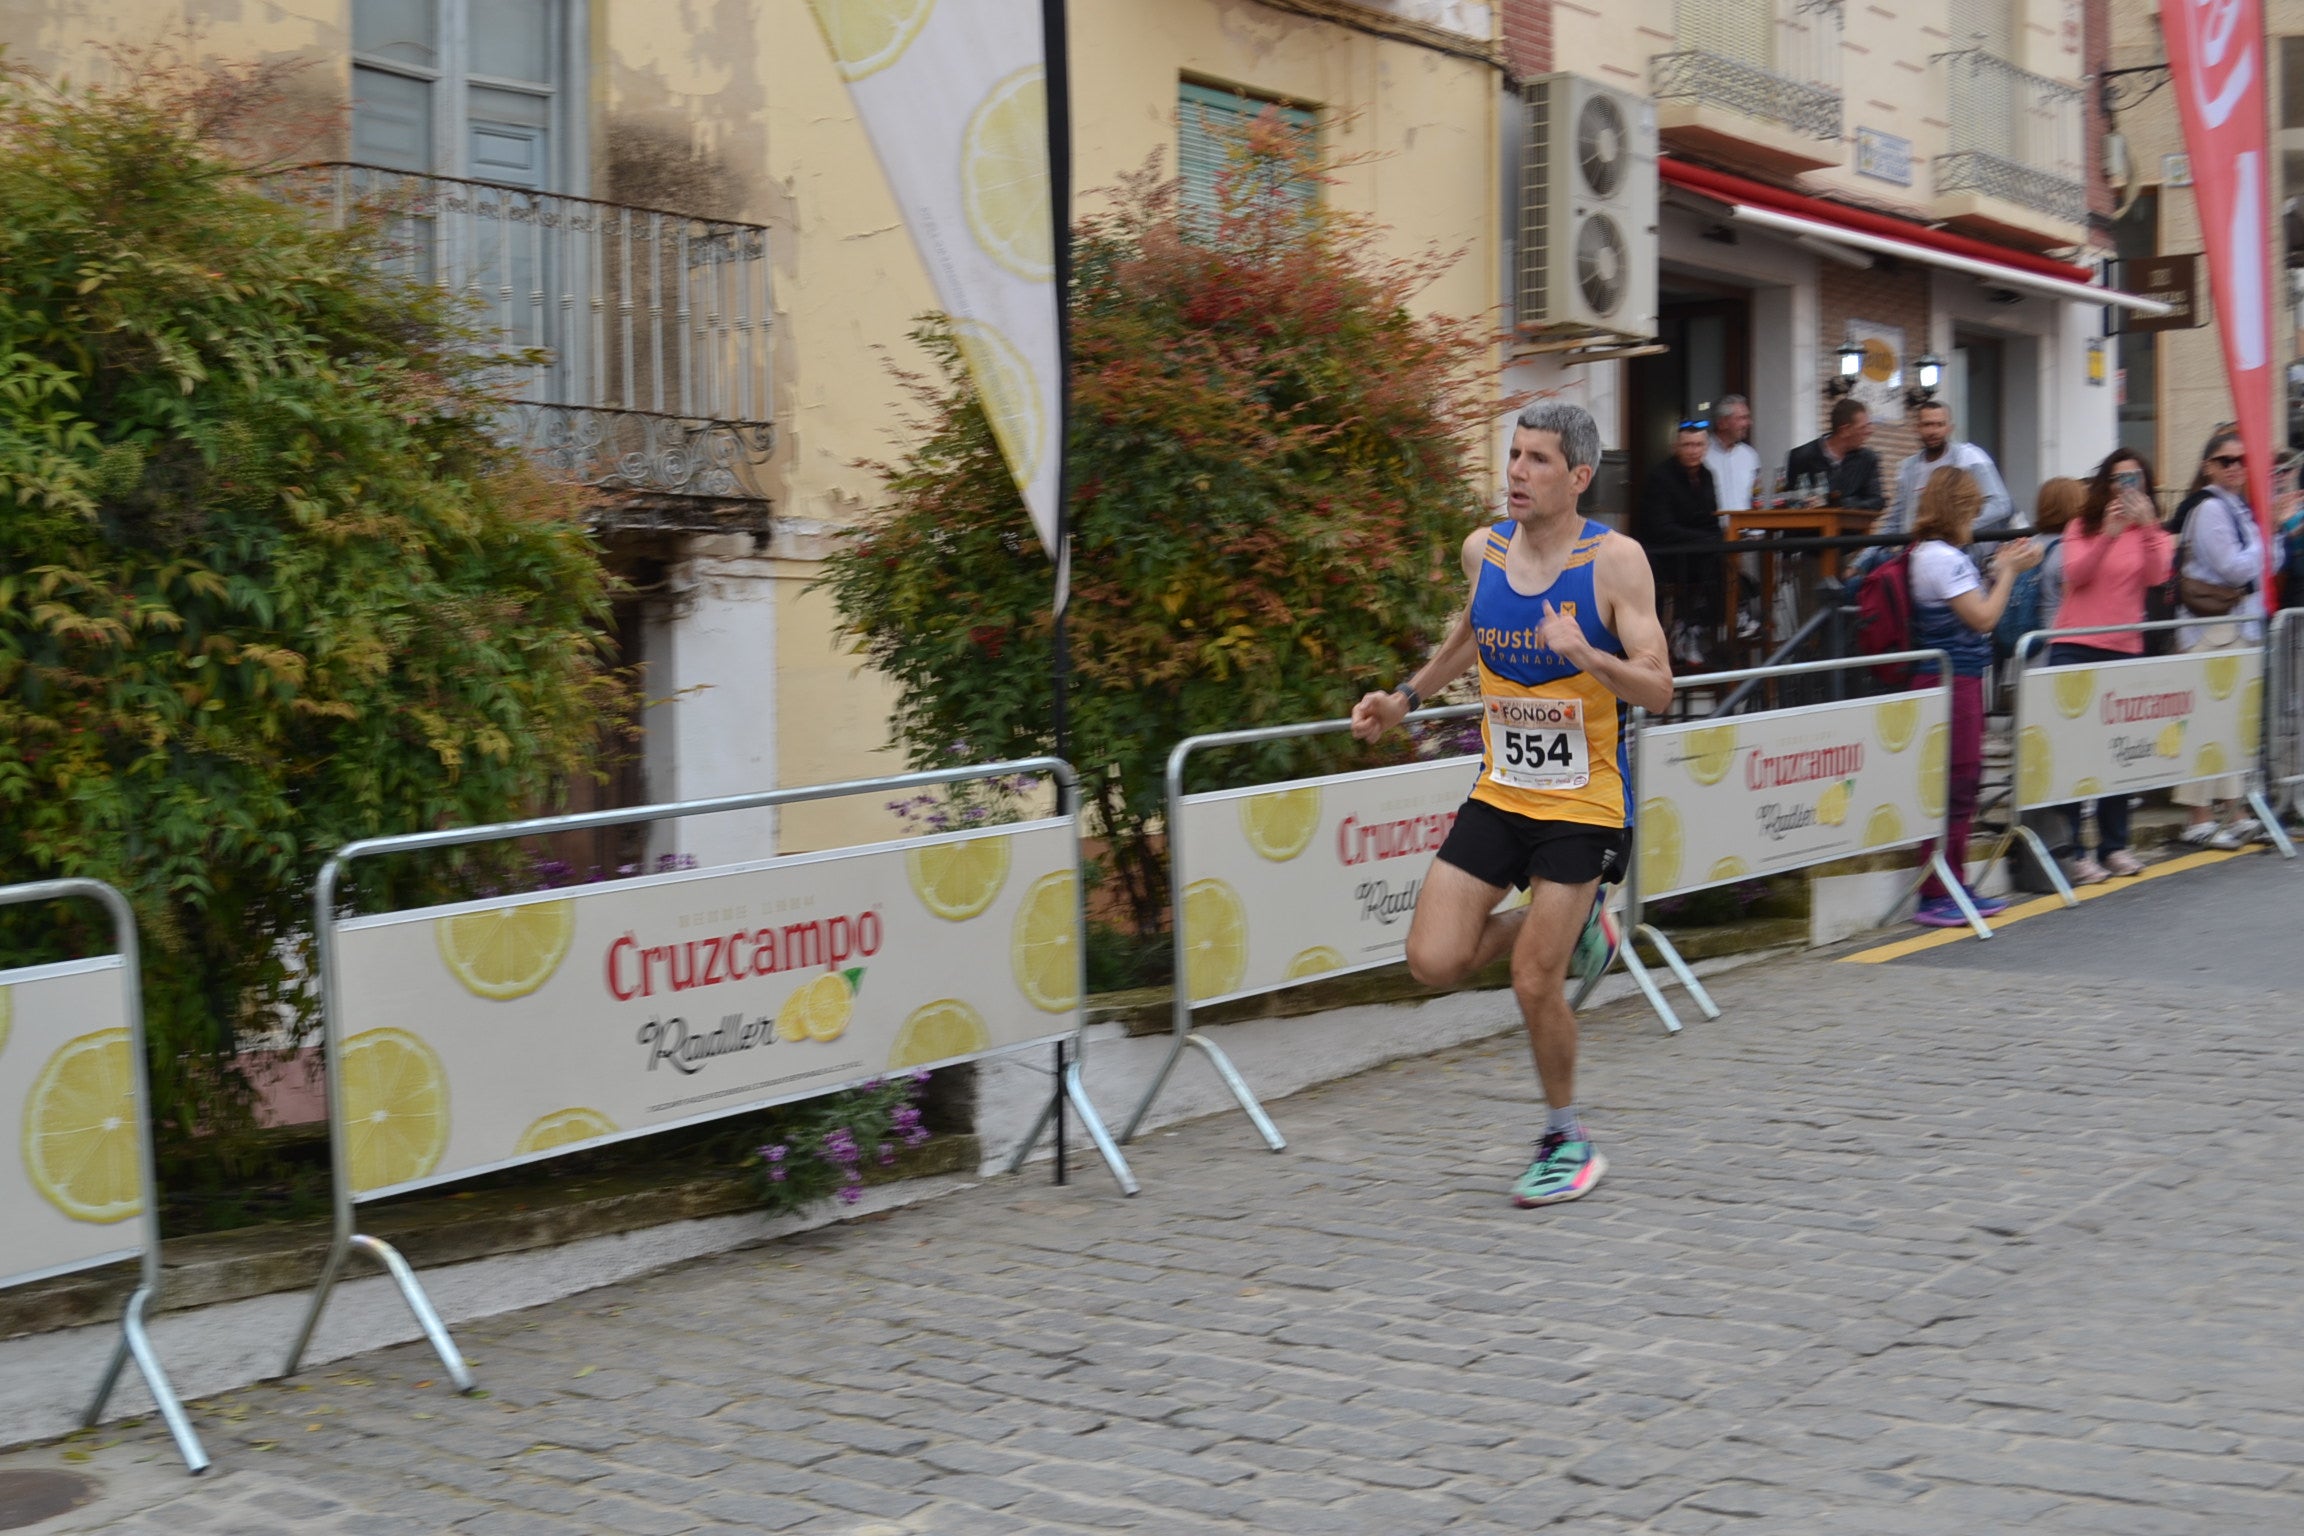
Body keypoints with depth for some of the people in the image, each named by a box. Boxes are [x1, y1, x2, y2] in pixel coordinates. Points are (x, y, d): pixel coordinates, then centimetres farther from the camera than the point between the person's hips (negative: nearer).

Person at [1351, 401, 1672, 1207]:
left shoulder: (1615, 561, -14)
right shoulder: (1483, 549, 1)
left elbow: (1658, 691, -17)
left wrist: (1584, 655, -33)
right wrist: (1406, 697, 17)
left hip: (1582, 805, -5)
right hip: (1498, 793, 5)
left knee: (1534, 983, -5)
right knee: (1434, 961, -4)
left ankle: (1568, 1140, 19)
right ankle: (1566, 923, 24)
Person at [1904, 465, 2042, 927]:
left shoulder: (1933, 554, 15)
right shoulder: (1941, 557, -16)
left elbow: (1971, 612, 18)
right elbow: (1982, 618, -16)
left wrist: (2001, 570, 13)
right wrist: (2008, 572, -5)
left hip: (1957, 679, 11)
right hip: (1950, 680, -11)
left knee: (1962, 783, 15)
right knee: (1951, 785, -7)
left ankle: (1954, 886, 22)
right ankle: (1935, 897, -2)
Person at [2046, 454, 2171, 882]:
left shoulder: (2153, 533, 9)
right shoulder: (2082, 527, 6)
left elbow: (2155, 576, -9)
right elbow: (2074, 575, -10)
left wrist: (2146, 527, -21)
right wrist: (2109, 535, -21)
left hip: (2124, 651, 2)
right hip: (2073, 649, -2)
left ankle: (2114, 845, 15)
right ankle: (2068, 850, -1)